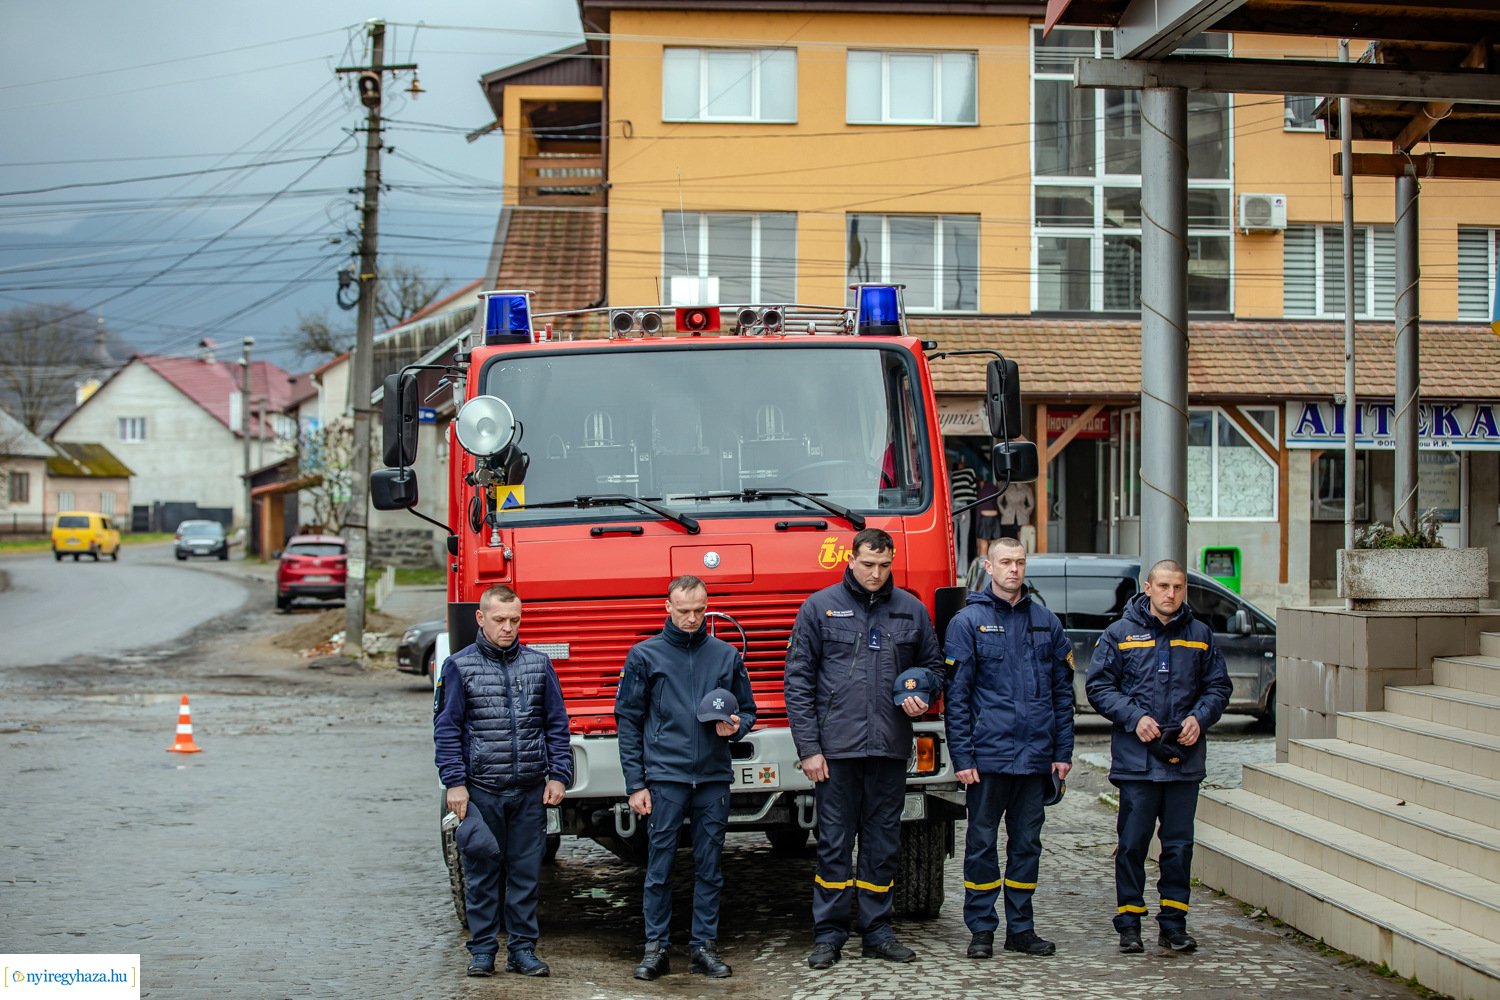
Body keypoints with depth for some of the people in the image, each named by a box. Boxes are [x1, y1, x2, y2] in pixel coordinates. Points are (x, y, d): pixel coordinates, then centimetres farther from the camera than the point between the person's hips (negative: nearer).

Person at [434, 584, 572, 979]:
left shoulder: (539, 664, 7)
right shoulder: (459, 666, 1)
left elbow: (557, 724, 9)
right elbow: (446, 728, 0)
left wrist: (558, 775, 1)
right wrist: (454, 783, -7)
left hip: (530, 791, 2)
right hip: (481, 790, -2)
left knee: (526, 873, 5)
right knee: (481, 874, 4)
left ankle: (523, 949, 14)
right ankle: (482, 950, 13)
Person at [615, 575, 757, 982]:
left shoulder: (727, 655, 9)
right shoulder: (645, 655, 2)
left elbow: (747, 711, 18)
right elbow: (628, 722, 2)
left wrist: (736, 727, -7)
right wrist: (635, 785, -3)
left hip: (714, 779, 2)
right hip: (664, 777, -2)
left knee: (709, 867, 6)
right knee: (659, 867, 0)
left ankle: (704, 945, 13)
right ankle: (655, 947, 8)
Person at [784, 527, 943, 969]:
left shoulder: (912, 610, 10)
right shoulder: (820, 608, 2)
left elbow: (932, 666, 22)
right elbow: (798, 681, 0)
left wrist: (923, 695, -2)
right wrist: (808, 748, -6)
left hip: (890, 749, 3)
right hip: (836, 749, -3)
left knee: (883, 844, 8)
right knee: (834, 844, 0)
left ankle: (877, 931, 17)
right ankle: (829, 935, 7)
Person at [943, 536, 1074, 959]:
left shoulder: (1047, 622, 10)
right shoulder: (967, 622, -2)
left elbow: (1063, 692, 12)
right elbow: (956, 695, -5)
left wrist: (1063, 752, 6)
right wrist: (962, 757, -10)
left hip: (1036, 757, 4)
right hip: (988, 756, -3)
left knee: (1027, 844, 9)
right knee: (981, 842, 3)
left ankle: (1021, 928, 17)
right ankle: (981, 929, 11)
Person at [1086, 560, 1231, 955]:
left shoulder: (1200, 635, 10)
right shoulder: (1120, 634, 2)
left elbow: (1218, 686, 14)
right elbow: (1098, 685, 1)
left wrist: (1199, 717, -5)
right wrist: (1134, 717, -12)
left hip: (1185, 758, 2)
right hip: (1136, 758, -2)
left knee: (1179, 844, 5)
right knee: (1132, 843, 0)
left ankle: (1173, 922, 14)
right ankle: (1129, 922, 9)